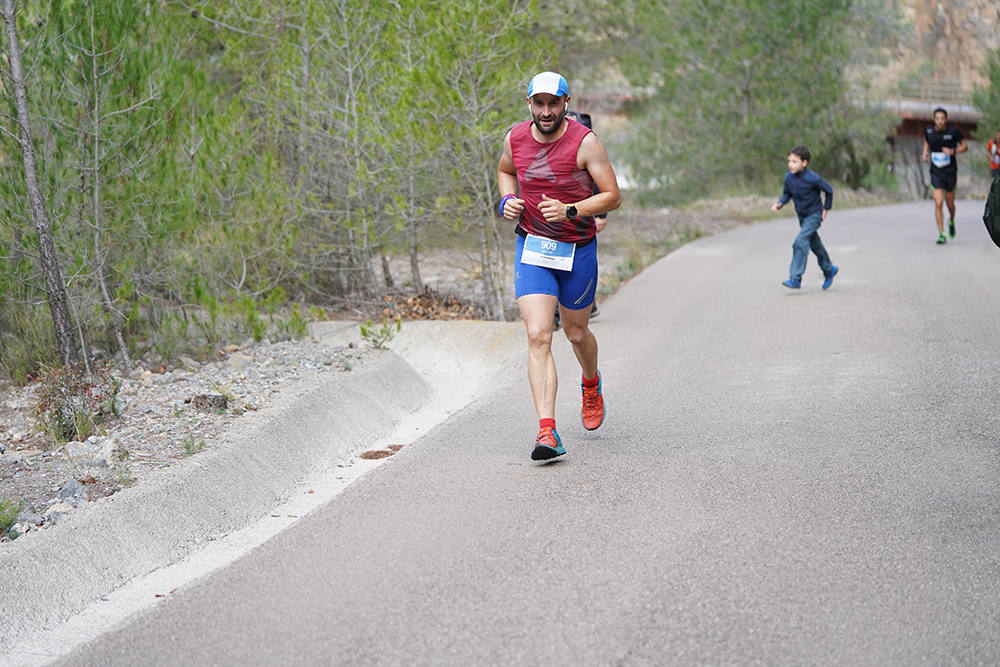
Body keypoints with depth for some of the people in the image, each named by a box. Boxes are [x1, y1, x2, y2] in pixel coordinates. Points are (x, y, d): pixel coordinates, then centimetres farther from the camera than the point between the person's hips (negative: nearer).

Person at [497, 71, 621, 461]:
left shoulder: (585, 143, -14)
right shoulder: (515, 139, -2)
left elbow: (613, 197, -13)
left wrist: (570, 211, -27)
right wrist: (508, 200, 1)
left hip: (577, 249, -1)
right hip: (532, 248, 2)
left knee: (576, 333, 14)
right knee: (538, 336, -14)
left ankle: (591, 384, 50)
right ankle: (547, 433, -19)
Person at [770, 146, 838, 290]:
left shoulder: (813, 178, -24)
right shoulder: (789, 177, -9)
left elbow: (829, 190, -9)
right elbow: (787, 194, 6)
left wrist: (826, 208, -3)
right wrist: (780, 203, -14)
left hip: (814, 215, -7)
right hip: (801, 216, 7)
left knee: (801, 241, -21)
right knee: (814, 243, 19)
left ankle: (795, 278, -21)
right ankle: (829, 270, 40)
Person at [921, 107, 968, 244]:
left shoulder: (954, 131, -12)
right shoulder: (928, 130, -5)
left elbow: (965, 146, -2)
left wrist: (953, 151, -21)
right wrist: (925, 153, -2)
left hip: (950, 172, -1)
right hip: (936, 173, 1)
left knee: (950, 204, 12)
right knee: (938, 203, -13)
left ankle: (951, 222, 46)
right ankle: (941, 235, -8)